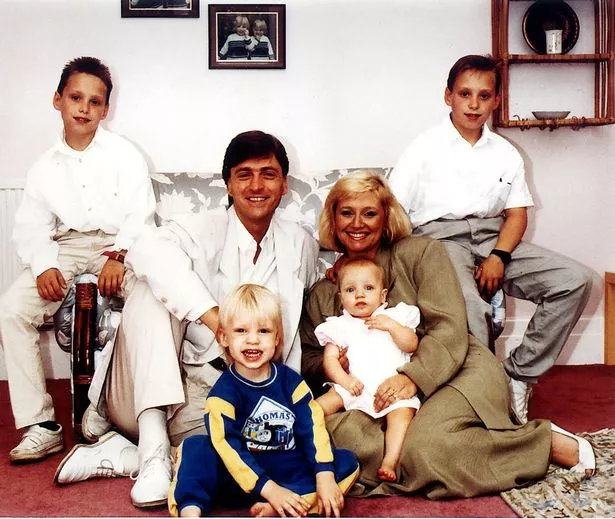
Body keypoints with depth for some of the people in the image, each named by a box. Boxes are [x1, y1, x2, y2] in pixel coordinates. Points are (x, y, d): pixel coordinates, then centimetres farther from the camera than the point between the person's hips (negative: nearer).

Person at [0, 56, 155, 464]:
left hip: (119, 246, -3)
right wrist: (44, 265, -15)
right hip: (65, 248, 4)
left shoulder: (124, 154, 5)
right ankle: (40, 425, -14)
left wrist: (119, 256, -22)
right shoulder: (46, 166, 14)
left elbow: (141, 214, -5)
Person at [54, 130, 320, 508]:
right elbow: (149, 251, -29)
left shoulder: (301, 245, 9)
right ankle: (153, 449, -29)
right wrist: (215, 318, -37)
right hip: (149, 394, -2)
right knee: (154, 287, -26)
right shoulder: (202, 229, -5)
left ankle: (116, 456, -13)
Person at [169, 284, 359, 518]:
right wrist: (269, 489, -28)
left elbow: (313, 426, -6)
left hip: (291, 474, 3)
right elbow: (228, 446, -19)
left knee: (348, 462, -16)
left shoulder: (290, 380, 0)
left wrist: (325, 477, -20)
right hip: (244, 474, -2)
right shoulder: (223, 391, -9)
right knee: (196, 447, -21)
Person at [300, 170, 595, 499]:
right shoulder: (322, 293, 18)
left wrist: (413, 377, -22)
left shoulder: (421, 253, 6)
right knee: (336, 427, -31)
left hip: (458, 373, -3)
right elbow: (307, 358, 16)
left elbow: (449, 329, -5)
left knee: (422, 444, -36)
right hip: (376, 395, 4)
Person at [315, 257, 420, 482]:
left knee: (402, 412, -28)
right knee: (323, 404, -18)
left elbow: (412, 345, 6)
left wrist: (391, 326, -8)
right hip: (354, 386, 1)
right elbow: (329, 358, 7)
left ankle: (390, 461, -30)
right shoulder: (339, 325, 18)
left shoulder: (394, 316, 18)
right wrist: (344, 379, -11)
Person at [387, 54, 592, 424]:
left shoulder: (506, 154, 15)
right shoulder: (425, 149, 3)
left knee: (576, 280, -13)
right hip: (440, 239, -5)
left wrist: (498, 257, -10)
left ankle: (519, 375, -8)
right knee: (470, 305, -37)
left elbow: (517, 213, 10)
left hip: (493, 240, 5)